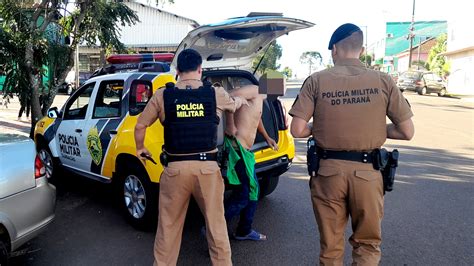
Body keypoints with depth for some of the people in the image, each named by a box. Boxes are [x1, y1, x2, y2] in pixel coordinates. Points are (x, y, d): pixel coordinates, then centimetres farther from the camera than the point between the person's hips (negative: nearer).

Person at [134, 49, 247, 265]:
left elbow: (140, 126, 8)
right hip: (208, 168, 0)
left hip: (175, 168, 0)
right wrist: (241, 100, 47)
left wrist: (139, 149, 28)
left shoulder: (162, 96, 0)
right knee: (216, 224, 14)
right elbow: (236, 103, 23)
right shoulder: (216, 94, 1)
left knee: (168, 226, 16)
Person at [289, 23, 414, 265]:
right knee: (368, 243, 20)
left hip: (329, 170, 0)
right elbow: (407, 132, 3)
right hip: (367, 172, 1)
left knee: (330, 245, 17)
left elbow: (297, 130, -6)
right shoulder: (383, 81, 0)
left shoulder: (316, 81, -2)